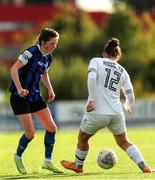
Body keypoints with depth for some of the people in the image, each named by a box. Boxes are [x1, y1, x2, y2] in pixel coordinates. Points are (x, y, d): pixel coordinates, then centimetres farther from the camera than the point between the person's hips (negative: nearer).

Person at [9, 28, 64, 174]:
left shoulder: (48, 57, 7)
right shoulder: (32, 52, -18)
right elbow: (14, 69, -22)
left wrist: (50, 89, 10)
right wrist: (19, 89, -32)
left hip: (34, 96, 8)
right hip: (20, 96, -8)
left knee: (52, 127, -1)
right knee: (30, 133, -10)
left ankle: (47, 162, 10)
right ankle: (18, 157, 17)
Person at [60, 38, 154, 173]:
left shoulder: (96, 61, 5)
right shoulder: (122, 71, 14)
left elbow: (91, 78, -16)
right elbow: (130, 97, 12)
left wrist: (92, 100, -15)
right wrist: (127, 106, 34)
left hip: (97, 112, -3)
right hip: (116, 114, 3)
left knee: (82, 138, 22)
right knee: (124, 142, 19)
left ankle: (78, 166, 39)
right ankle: (144, 166, 7)